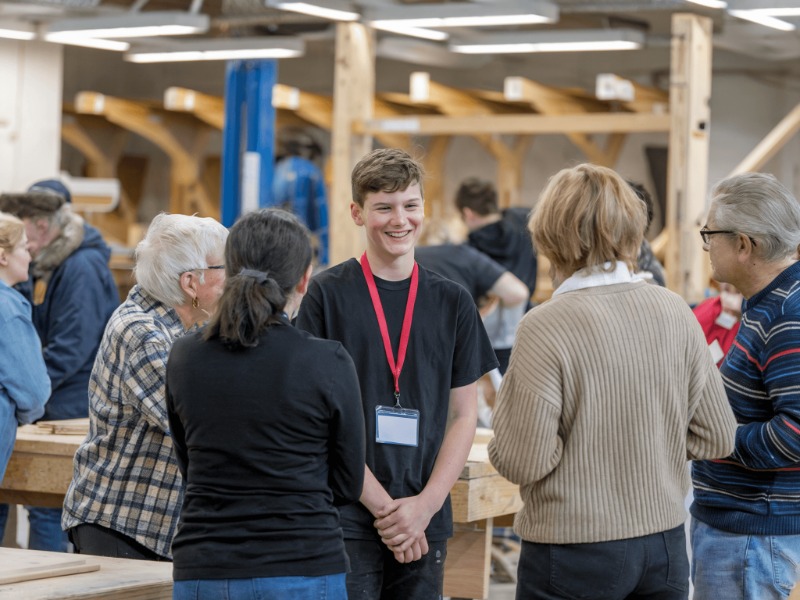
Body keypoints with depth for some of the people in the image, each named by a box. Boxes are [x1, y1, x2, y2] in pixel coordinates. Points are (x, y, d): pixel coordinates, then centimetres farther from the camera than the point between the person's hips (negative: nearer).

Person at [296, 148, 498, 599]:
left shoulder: (453, 302, 8)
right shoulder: (328, 295, -1)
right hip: (347, 519, -3)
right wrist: (383, 506, -9)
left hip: (426, 522, 3)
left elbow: (463, 416, 9)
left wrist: (426, 504, -4)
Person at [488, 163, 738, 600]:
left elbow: (523, 462, -16)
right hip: (665, 544, 4)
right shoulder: (674, 311, -2)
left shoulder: (545, 326, -16)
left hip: (573, 554, -4)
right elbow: (717, 437, 3)